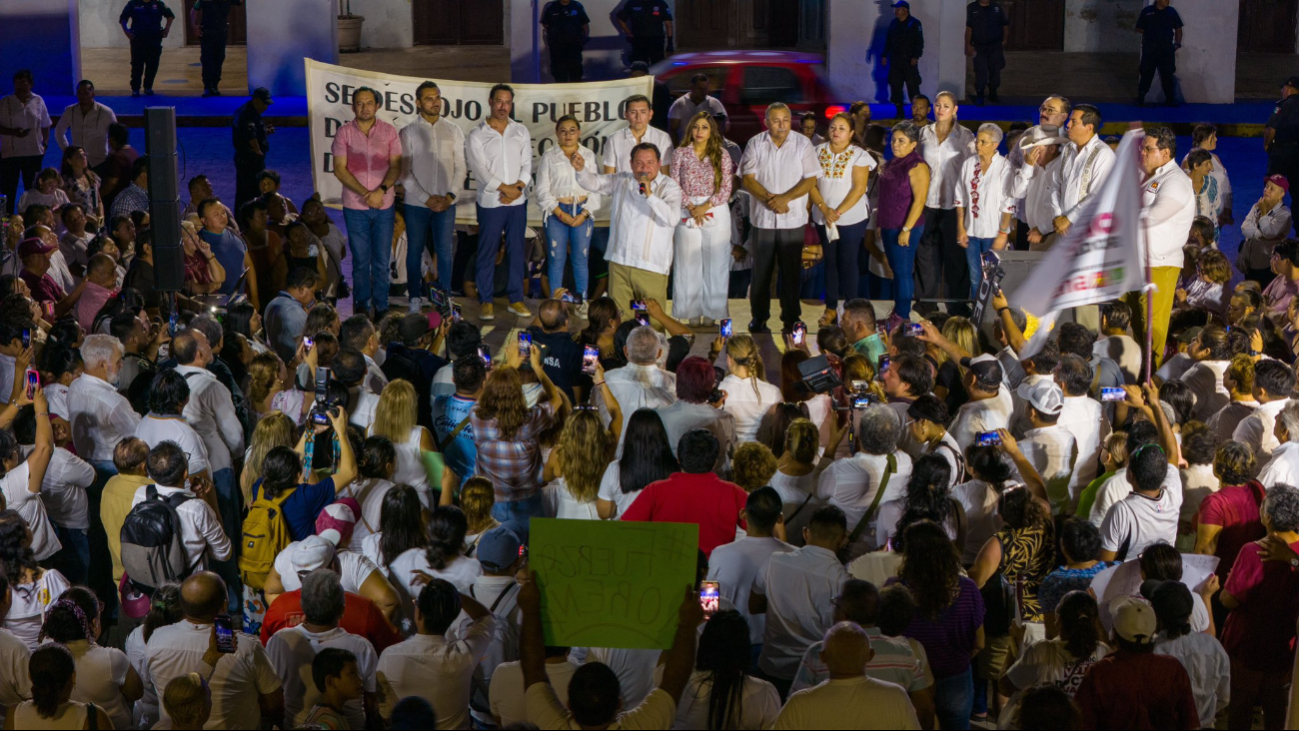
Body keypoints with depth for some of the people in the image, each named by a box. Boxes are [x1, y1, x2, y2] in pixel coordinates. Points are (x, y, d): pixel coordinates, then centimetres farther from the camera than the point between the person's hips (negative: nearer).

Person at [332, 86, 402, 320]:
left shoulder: (389, 131, 3)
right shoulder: (344, 132, 0)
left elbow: (396, 166, 0)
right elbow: (339, 169, -5)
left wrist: (380, 191, -16)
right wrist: (365, 193, -13)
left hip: (384, 205, 1)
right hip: (355, 207, -1)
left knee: (382, 261, 3)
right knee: (360, 261, 5)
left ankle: (381, 308, 11)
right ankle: (361, 307, 15)